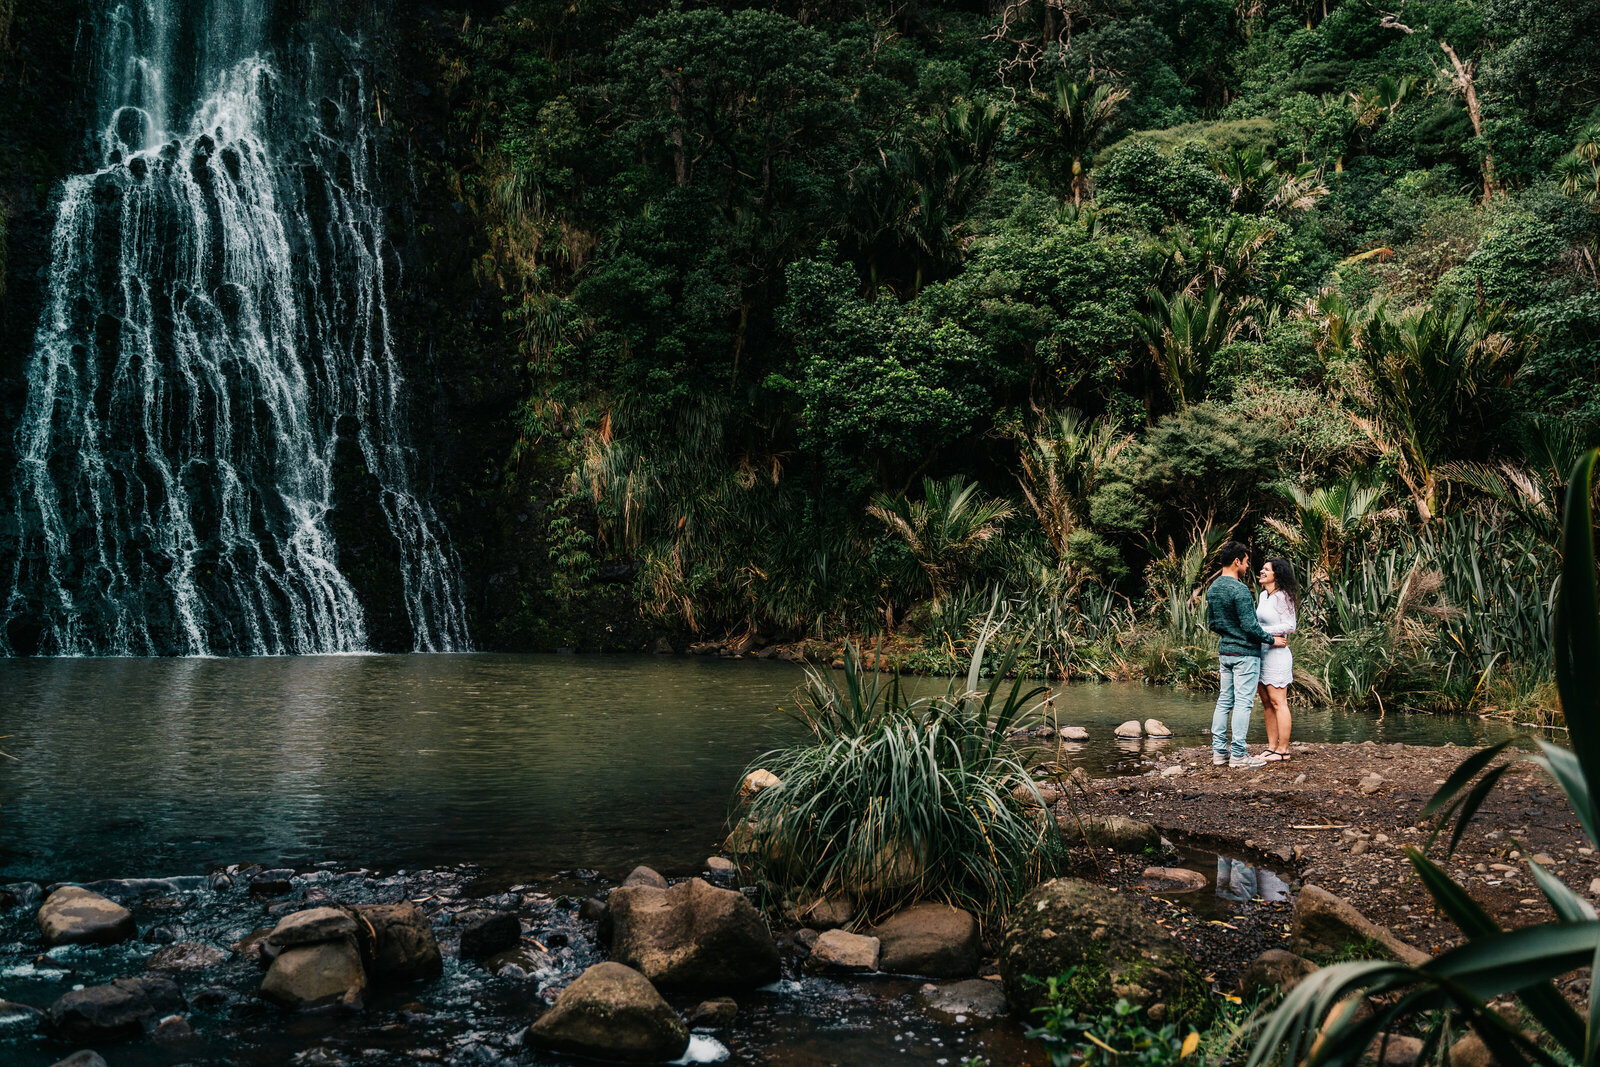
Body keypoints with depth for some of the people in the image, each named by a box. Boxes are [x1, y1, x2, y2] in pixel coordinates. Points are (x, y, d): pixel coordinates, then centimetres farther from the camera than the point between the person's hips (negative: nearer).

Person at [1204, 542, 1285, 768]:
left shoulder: (1212, 589, 8)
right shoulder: (1239, 590, -18)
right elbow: (1250, 625, -20)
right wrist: (1272, 640, -7)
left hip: (1224, 652, 8)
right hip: (1245, 652, -8)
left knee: (1224, 700, 11)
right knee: (1243, 703, -4)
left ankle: (1219, 750, 13)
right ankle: (1238, 754, -2)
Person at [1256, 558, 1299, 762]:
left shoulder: (1282, 596, -11)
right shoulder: (1263, 596, 14)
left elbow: (1289, 626, -15)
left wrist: (1260, 631, -17)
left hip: (1276, 653, -9)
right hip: (1261, 653, 9)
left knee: (1278, 702, -5)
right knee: (1266, 703, 9)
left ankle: (1284, 750, -1)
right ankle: (1272, 747, 14)